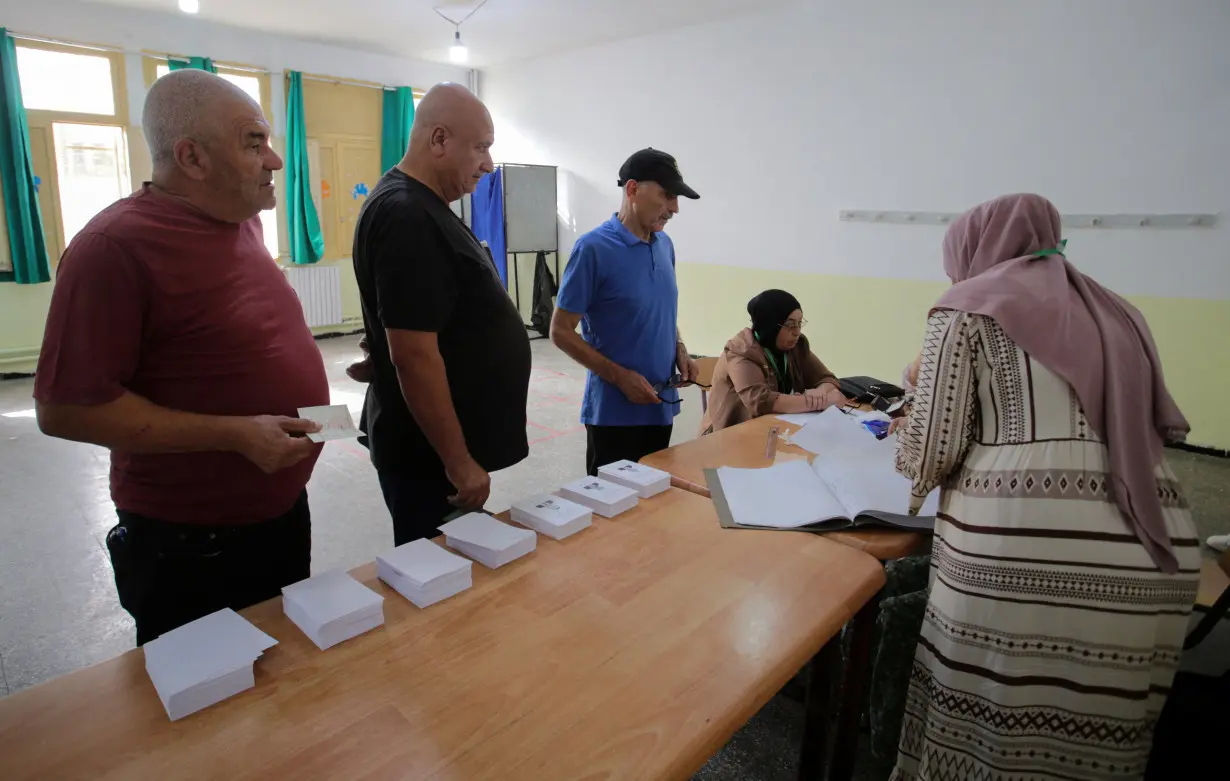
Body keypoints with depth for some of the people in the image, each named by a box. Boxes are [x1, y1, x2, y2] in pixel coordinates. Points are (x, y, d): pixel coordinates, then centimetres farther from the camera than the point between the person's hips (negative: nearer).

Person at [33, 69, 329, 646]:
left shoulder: (243, 223, 4)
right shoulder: (116, 246, -21)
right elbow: (66, 408, -22)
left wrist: (309, 383, 6)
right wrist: (235, 435, -26)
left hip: (284, 514, 8)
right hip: (191, 548, -7)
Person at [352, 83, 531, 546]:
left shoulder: (424, 208, 11)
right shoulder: (406, 216, -22)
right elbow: (414, 356, -26)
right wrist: (459, 462, -21)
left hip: (443, 446, 10)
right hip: (431, 455, -10)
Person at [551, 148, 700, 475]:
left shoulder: (665, 244, 6)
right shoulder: (593, 248, -15)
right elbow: (560, 331, -14)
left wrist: (679, 350, 1)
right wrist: (620, 377, -18)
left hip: (662, 404, 7)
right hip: (615, 410, -6)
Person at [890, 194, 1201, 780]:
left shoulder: (969, 307, 4)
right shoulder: (1116, 315, 22)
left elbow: (932, 449, -3)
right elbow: (1160, 427, 22)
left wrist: (904, 444, 19)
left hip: (1016, 550, -6)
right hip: (1153, 563, 6)